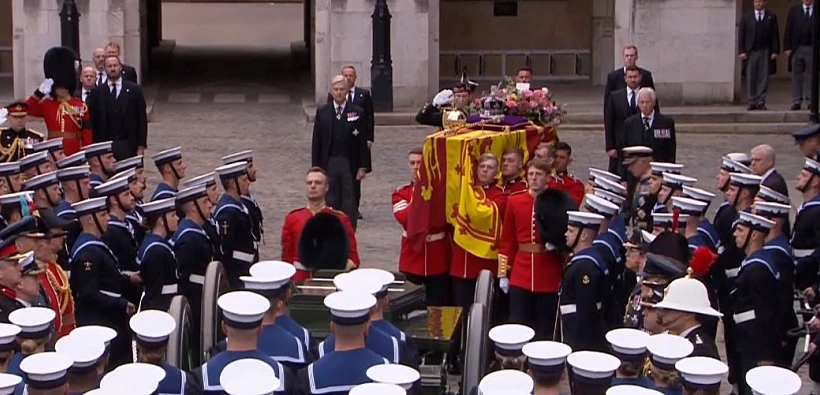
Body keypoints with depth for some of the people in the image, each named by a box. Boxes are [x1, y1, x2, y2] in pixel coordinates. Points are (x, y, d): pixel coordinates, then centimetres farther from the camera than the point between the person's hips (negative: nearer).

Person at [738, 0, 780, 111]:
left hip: (766, 52, 0)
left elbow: (775, 35, 5)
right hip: (750, 51, 0)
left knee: (764, 77, -2)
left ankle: (761, 102, 0)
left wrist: (775, 51, -3)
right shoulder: (746, 17, 8)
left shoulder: (771, 17, 7)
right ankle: (752, 102, 5)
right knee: (751, 78, 0)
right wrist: (741, 51, -4)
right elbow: (741, 35, 5)